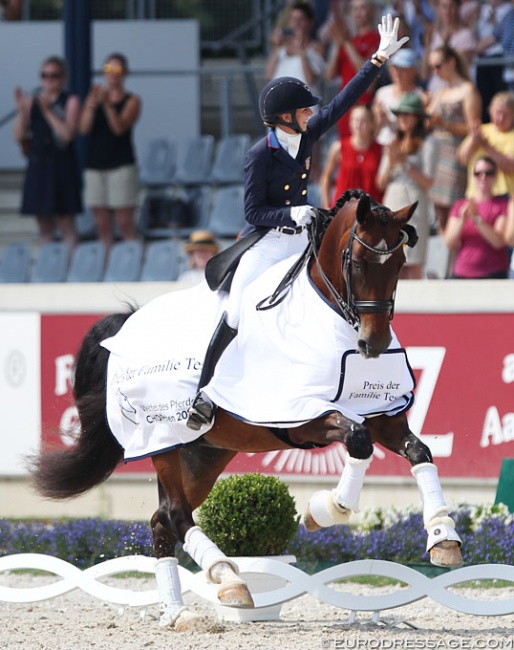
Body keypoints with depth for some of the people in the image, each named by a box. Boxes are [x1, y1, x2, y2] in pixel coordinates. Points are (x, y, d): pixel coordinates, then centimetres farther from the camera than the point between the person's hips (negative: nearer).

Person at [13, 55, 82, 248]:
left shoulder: (70, 102, -2)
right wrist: (22, 110, -8)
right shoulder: (32, 101, 9)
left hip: (62, 166, -4)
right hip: (38, 165, 4)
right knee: (44, 226, 8)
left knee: (66, 224, -3)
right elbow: (19, 136, 4)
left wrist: (48, 111, -17)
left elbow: (67, 134, -14)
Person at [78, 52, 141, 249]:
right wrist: (92, 104, -13)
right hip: (95, 165, 4)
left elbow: (120, 128, -12)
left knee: (125, 222, -8)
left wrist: (107, 104, -23)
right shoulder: (95, 96, 12)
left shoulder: (131, 101, 2)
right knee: (102, 224, 3)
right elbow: (84, 128, 0)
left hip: (121, 165, -4)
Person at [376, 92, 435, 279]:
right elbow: (381, 183, 14)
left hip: (414, 205, -5)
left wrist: (405, 163, -11)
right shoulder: (393, 144, 16)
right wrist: (391, 163, -3)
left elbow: (427, 183, -8)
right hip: (392, 204, 5)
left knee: (413, 265, -8)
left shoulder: (426, 144, -1)